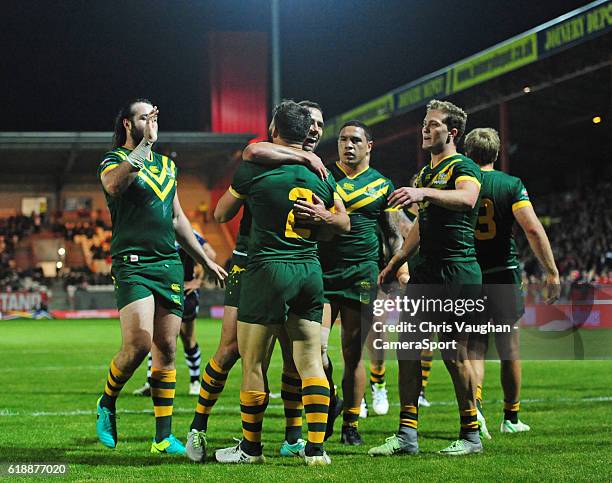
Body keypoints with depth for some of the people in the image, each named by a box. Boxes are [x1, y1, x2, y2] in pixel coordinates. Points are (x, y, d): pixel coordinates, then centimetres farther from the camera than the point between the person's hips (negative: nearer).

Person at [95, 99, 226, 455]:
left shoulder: (166, 165, 20)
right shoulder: (114, 160, 0)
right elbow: (113, 185, -26)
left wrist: (205, 260, 27)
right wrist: (145, 145, -24)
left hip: (170, 265, 6)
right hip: (133, 263, -6)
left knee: (166, 349, 2)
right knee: (139, 343, -19)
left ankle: (164, 437, 5)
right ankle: (107, 405, 7)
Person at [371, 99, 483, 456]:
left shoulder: (463, 168, -8)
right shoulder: (425, 173, 20)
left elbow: (467, 198, -32)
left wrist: (425, 193, -45)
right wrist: (396, 262, 28)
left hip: (458, 274, -8)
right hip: (426, 272, 8)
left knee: (454, 354, -4)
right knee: (408, 349, 3)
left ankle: (471, 435, 8)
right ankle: (407, 434, 6)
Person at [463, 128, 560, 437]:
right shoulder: (511, 185, -3)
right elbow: (533, 229, -15)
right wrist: (552, 272, -13)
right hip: (503, 276, -1)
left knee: (475, 346, 6)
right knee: (509, 348, 11)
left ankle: (474, 401, -20)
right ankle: (511, 418, 20)